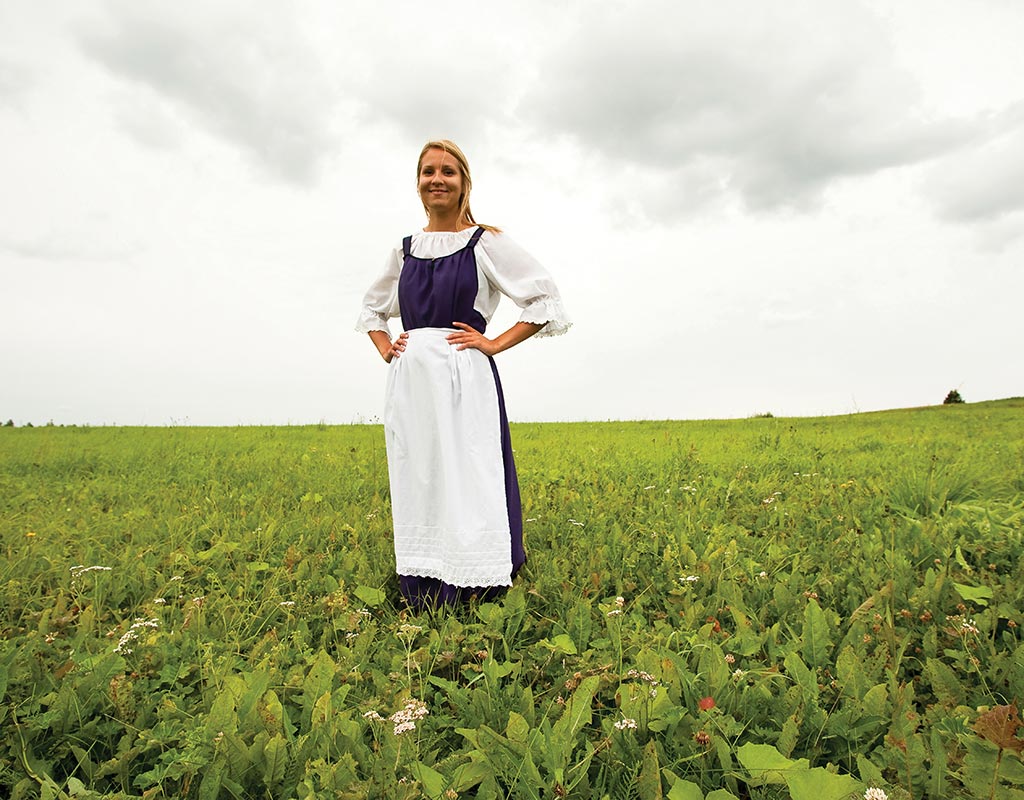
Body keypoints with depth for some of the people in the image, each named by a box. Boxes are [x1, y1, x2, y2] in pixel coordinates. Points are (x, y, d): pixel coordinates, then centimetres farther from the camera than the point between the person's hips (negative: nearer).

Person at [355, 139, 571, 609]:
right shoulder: (404, 250, 16)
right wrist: (384, 348, 11)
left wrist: (495, 344, -8)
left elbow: (546, 300, -1)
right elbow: (371, 310, 30)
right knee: (417, 492, 7)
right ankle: (422, 602, 18)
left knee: (469, 489, -7)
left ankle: (477, 598, 5)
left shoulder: (486, 243, 2)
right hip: (411, 384, 5)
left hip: (464, 381, -5)